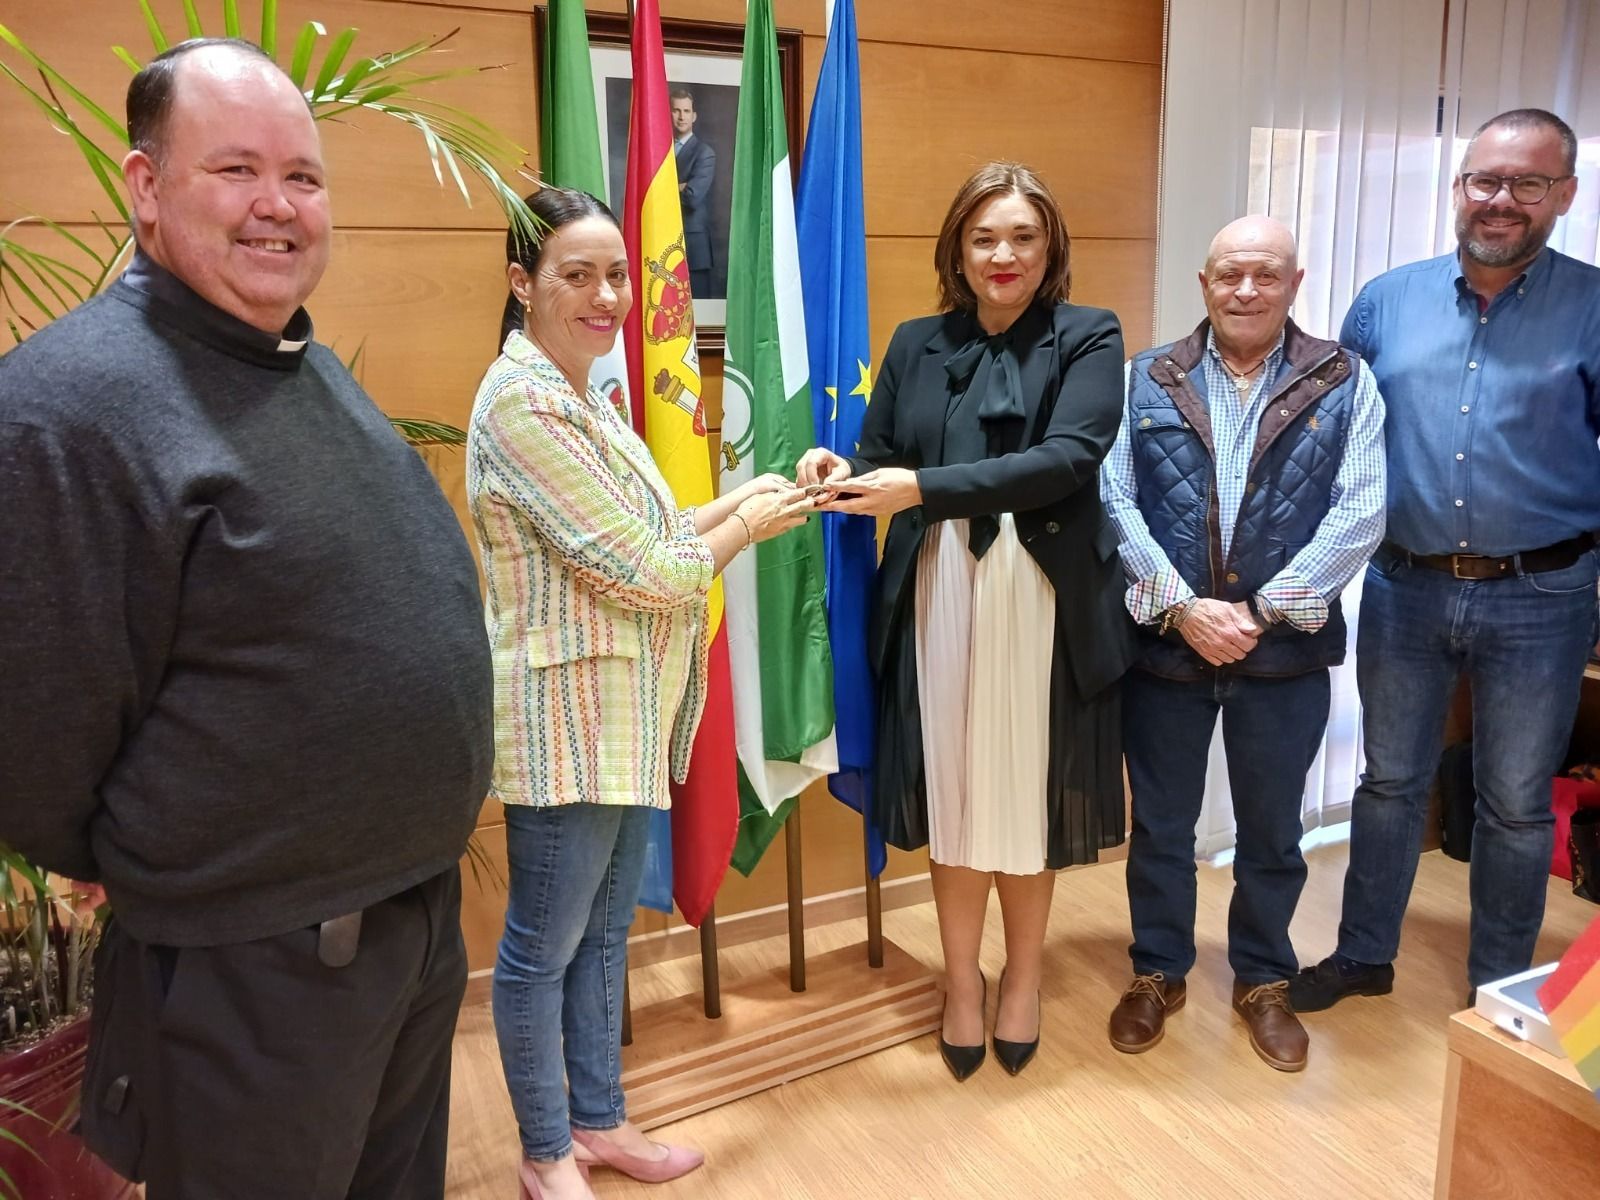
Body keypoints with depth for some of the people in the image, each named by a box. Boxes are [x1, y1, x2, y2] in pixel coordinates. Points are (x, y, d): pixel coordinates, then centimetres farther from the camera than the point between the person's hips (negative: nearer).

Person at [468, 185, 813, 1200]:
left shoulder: (583, 393, 13)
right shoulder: (524, 401, -17)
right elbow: (638, 571, -20)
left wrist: (739, 499, 4)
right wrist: (747, 529, -5)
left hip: (628, 710, 9)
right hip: (567, 710, -9)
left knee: (605, 930, 19)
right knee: (545, 946, 8)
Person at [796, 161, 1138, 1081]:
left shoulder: (1089, 337, -1)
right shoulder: (918, 344, 8)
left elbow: (1068, 458, -16)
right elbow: (881, 459, 8)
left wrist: (923, 488, -24)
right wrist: (844, 473, -16)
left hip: (1046, 599, -2)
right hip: (938, 597, 2)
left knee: (1031, 792, 9)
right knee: (952, 790, 8)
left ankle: (1024, 975, 32)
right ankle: (962, 978, 29)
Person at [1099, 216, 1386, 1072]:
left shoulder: (1345, 383, 1)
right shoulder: (1145, 381, 2)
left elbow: (1359, 515, -7)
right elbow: (1114, 500, -6)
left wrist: (1263, 611, -14)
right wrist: (1181, 607, -16)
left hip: (1286, 650, 0)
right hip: (1163, 642, 0)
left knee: (1272, 830, 15)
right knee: (1160, 824, 13)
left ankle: (1263, 981, 36)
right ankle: (1157, 973, 33)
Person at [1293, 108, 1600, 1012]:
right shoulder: (1387, 301, 2)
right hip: (1406, 588, 2)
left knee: (1517, 806, 12)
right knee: (1391, 782, 15)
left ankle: (1499, 986, 31)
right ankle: (1365, 954, 33)